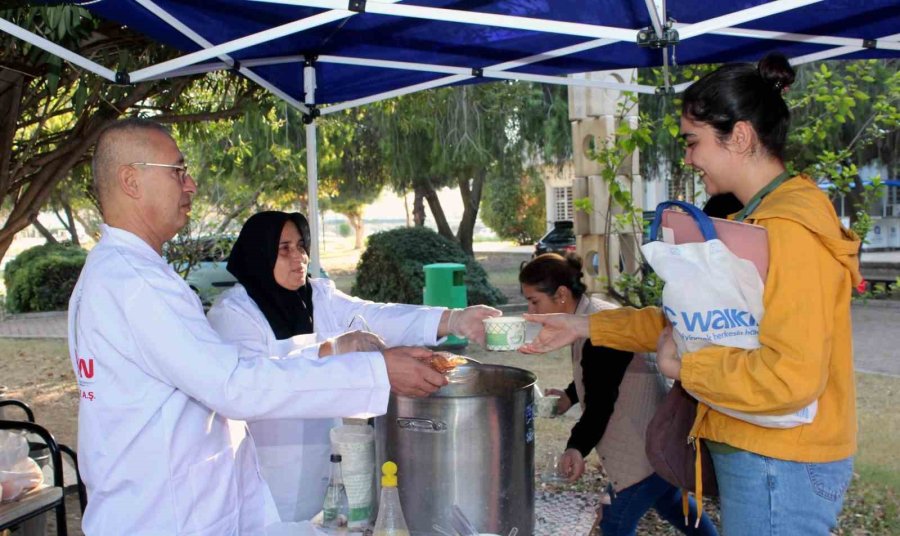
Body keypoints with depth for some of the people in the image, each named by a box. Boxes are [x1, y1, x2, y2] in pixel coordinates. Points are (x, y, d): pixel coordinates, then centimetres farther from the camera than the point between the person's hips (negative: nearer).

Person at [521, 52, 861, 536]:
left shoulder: (791, 230, -21)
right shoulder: (757, 220, 11)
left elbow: (792, 376, -28)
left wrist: (684, 367, -15)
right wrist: (586, 327, 11)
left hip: (779, 468, -9)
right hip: (752, 454, 9)